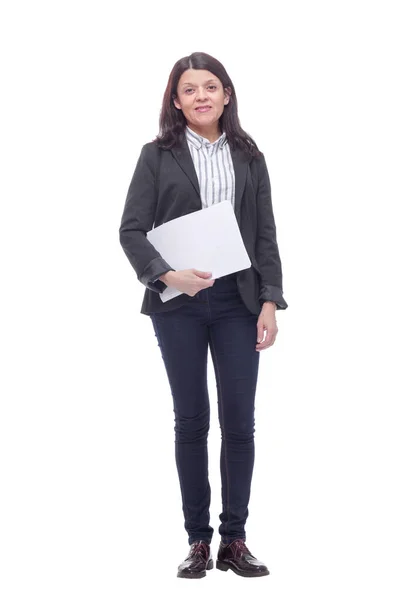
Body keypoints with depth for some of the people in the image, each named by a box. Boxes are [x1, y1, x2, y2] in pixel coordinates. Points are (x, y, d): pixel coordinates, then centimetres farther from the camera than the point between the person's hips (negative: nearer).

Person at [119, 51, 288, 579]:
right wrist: (166, 274, -18)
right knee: (191, 421, 4)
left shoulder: (249, 158, 11)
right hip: (178, 303, -1)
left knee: (240, 420, 1)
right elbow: (131, 229, -2)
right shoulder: (158, 155, 4)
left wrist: (270, 301, -2)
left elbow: (266, 234, 8)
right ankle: (198, 540, 13)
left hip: (238, 301, 2)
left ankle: (235, 540, 12)